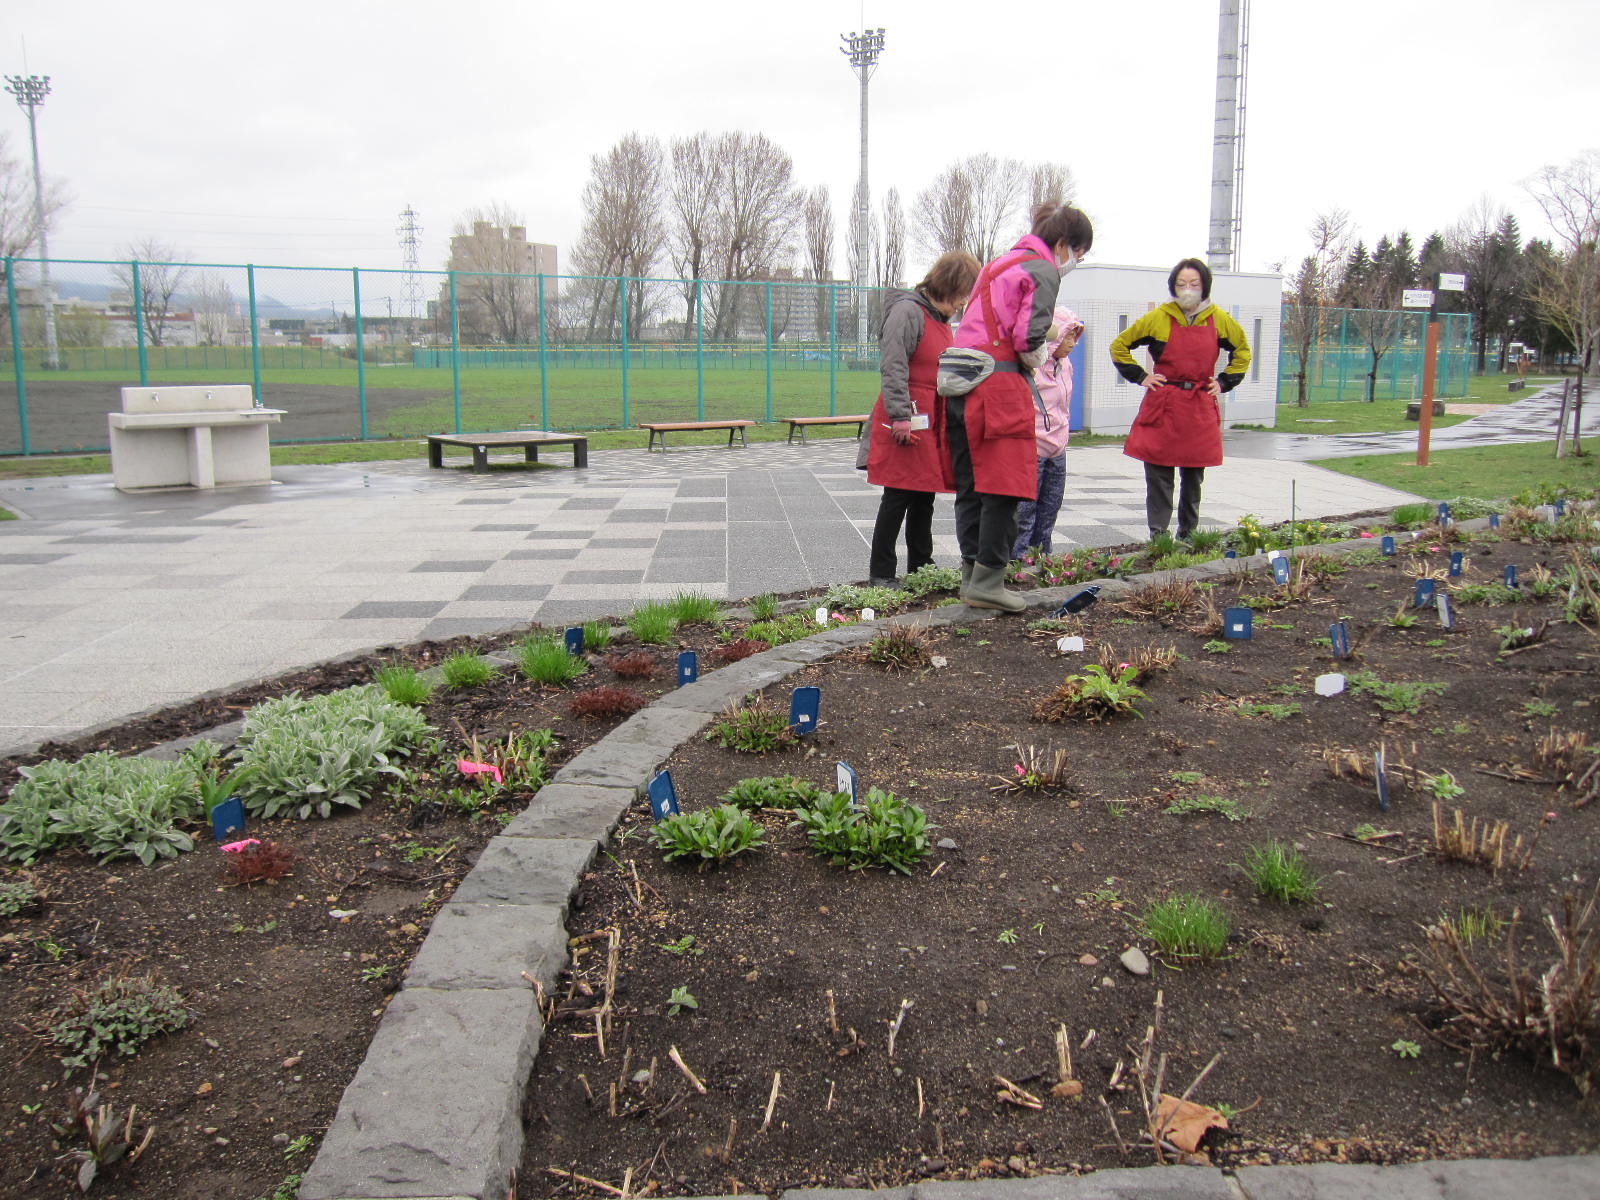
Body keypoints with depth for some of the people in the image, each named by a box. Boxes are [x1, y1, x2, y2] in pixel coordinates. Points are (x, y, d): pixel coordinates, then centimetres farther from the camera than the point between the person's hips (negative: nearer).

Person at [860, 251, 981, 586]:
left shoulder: (943, 320, 19)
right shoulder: (908, 311, -11)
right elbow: (892, 368, -17)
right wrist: (900, 416, -22)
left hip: (934, 419, 9)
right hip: (907, 419, -9)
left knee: (925, 496, 13)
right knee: (899, 495, -5)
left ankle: (920, 569, 22)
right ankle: (880, 572, 3)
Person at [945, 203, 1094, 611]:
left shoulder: (1002, 262, 24)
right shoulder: (1044, 271, -3)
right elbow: (1028, 341, -13)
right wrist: (1038, 362, 7)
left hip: (962, 380, 9)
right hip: (999, 384, -9)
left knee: (970, 486, 11)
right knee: (1004, 487, -5)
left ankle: (972, 574, 16)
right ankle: (987, 581, -6)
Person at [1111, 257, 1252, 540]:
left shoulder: (1219, 320, 5)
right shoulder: (1158, 318, -1)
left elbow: (1243, 351, 21)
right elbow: (1119, 345, 7)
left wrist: (1224, 382, 10)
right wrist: (1140, 377, 1)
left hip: (1201, 408, 2)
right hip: (1162, 406, -2)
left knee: (1194, 476, 8)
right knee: (1158, 474, -4)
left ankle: (1188, 535, 20)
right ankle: (1158, 535, 2)